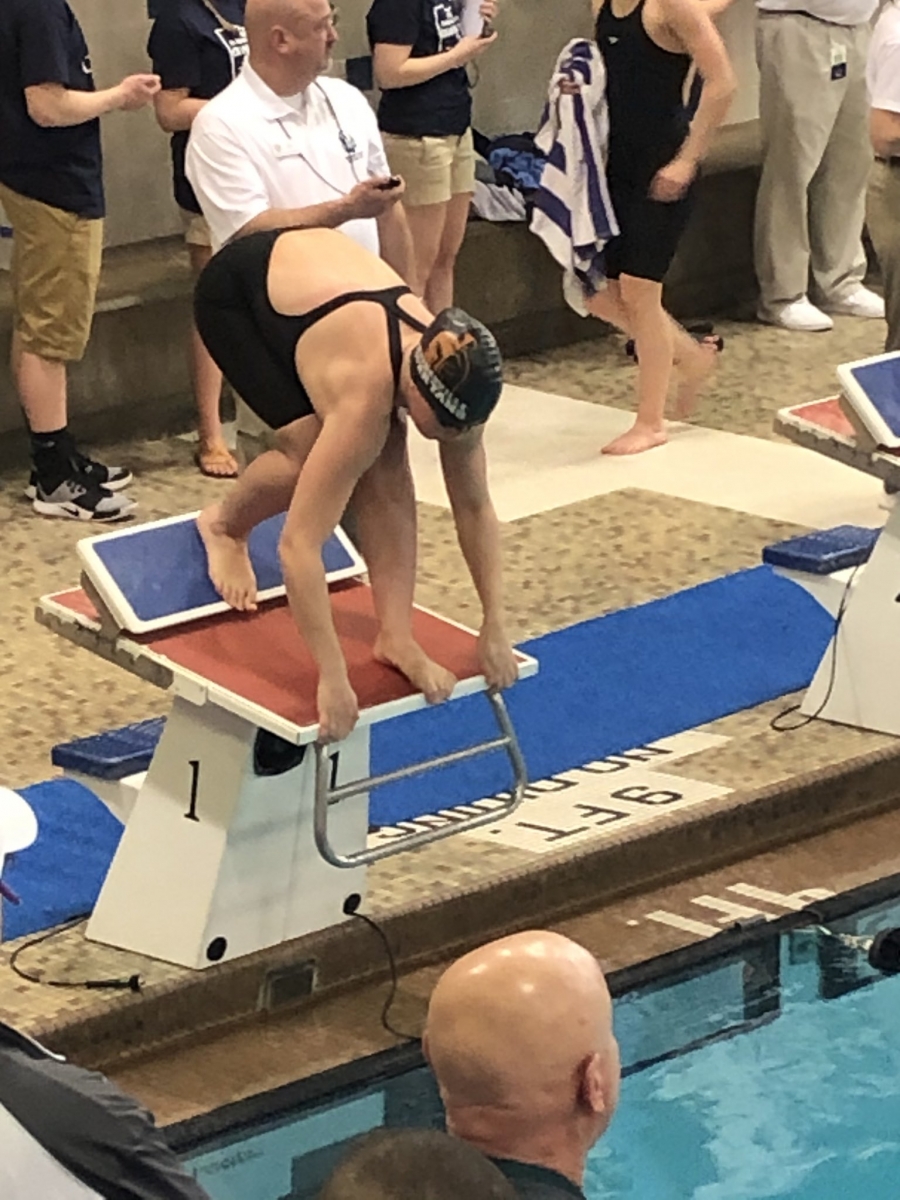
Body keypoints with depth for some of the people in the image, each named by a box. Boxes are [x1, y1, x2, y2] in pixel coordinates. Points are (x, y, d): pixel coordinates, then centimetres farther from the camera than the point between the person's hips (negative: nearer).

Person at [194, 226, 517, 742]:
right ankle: (225, 525, 7)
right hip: (234, 290, -6)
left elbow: (475, 509, -9)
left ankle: (396, 635, -5)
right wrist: (333, 679, -41)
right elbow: (299, 545, -41)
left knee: (386, 465, -11)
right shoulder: (364, 397, -41)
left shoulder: (451, 377, -23)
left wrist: (495, 628, -11)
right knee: (312, 453, -23)